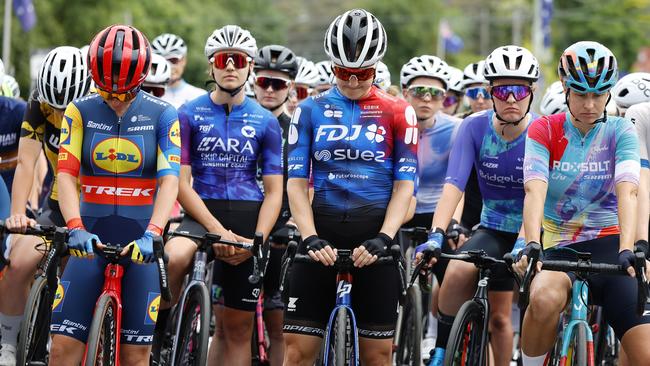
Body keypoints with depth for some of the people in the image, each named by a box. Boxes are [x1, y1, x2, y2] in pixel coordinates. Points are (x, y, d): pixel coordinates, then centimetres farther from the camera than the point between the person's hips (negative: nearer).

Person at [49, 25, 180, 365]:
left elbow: (169, 181, -12)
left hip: (141, 239, -1)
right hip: (91, 236, 1)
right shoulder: (80, 111, 1)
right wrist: (75, 227, -26)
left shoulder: (162, 116, -2)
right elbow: (66, 174, -9)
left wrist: (151, 234, -28)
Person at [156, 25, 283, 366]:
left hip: (248, 219, 2)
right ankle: (162, 324, -11)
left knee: (237, 326, 4)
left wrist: (257, 240, -12)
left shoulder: (265, 122, 5)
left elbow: (274, 191, 4)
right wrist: (216, 229, -17)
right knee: (174, 257, -36)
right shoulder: (189, 114, 1)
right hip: (202, 212, -2)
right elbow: (181, 183, -5)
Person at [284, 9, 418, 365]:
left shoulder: (398, 113, 4)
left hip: (375, 232, -1)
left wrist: (383, 238, -16)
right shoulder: (310, 111, 7)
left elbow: (404, 185, -1)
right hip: (322, 231, 1)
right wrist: (310, 237, -15)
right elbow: (296, 182, 1)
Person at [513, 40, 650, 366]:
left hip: (608, 244, 1)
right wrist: (531, 244, -34)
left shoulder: (620, 132, 1)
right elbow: (535, 189, -16)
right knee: (545, 299, -37)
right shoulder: (544, 131, 0)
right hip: (559, 246, -1)